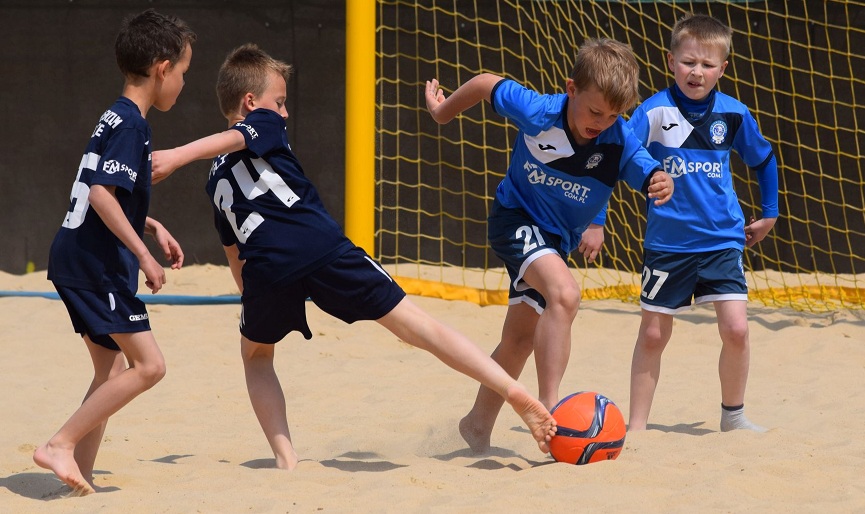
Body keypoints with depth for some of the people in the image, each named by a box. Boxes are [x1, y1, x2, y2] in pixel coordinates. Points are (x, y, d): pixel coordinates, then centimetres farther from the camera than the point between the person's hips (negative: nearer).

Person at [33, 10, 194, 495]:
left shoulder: (116, 118, 16)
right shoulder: (131, 124, -14)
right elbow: (101, 193, -24)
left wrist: (151, 226, 22)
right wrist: (144, 254, -23)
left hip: (78, 260, 10)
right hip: (98, 264, -10)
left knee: (113, 371, 12)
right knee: (149, 364, -10)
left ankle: (80, 475, 10)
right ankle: (61, 445, -10)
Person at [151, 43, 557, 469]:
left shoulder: (216, 182, 29)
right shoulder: (262, 125, 17)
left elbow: (234, 252, 32)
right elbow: (231, 140, -5)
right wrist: (179, 156, -21)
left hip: (266, 266, 3)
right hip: (321, 245, -3)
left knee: (256, 353, 30)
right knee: (412, 322, 1)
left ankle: (285, 458, 15)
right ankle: (514, 392, -3)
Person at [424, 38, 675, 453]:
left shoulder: (620, 141, -21)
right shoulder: (537, 112, -25)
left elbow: (650, 175, -32)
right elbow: (487, 84, -10)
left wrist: (663, 185, -55)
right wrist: (443, 113, 6)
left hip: (559, 239, 5)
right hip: (516, 218, -5)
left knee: (520, 340, 18)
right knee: (564, 294, -32)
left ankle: (477, 425, 38)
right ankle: (548, 408, -35)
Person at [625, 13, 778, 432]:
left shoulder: (733, 114, 0)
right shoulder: (654, 112, -10)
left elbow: (763, 160, 18)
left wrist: (769, 216, 22)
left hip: (722, 240, 2)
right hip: (667, 243, -1)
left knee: (735, 329, -9)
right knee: (653, 335, 6)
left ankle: (733, 415, 12)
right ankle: (636, 426, 17)